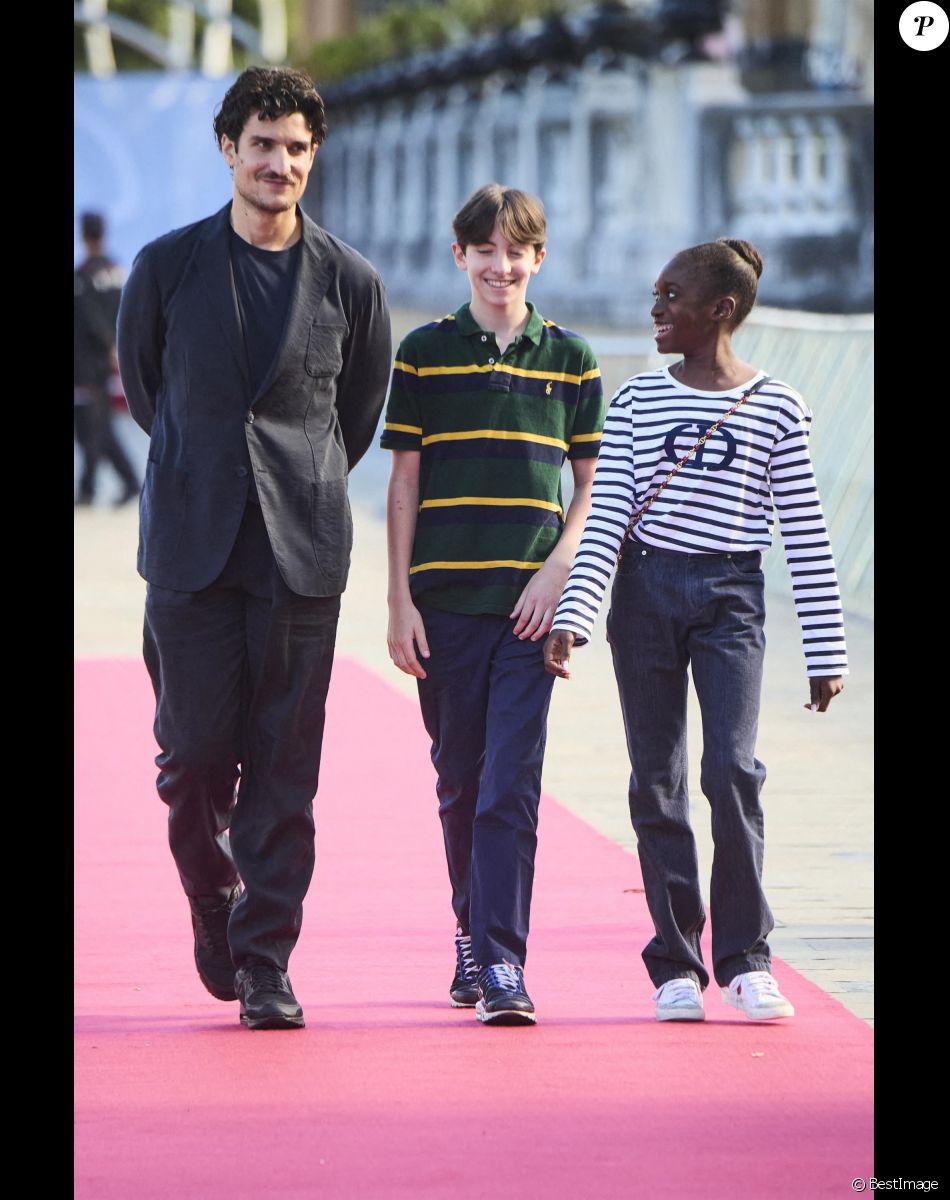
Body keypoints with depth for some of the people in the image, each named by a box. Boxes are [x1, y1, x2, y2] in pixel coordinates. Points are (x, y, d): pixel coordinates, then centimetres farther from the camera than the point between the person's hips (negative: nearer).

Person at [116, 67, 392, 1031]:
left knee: (285, 769, -2)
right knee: (195, 751, 0)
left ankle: (265, 964, 4)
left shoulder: (350, 283, 3)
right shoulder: (168, 266, 2)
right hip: (191, 546, 0)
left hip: (300, 548, 0)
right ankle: (213, 897, 29)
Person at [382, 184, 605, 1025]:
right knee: (460, 782, 10)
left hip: (530, 603, -1)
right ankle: (471, 934, 26)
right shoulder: (425, 355, 4)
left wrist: (558, 569, -6)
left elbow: (591, 484, 10)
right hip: (445, 600, 1)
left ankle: (503, 963, -12)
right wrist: (400, 600, 0)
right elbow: (404, 483, 5)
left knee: (512, 787, -9)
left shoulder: (570, 360, 6)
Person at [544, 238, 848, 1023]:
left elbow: (807, 539, 2)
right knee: (658, 781, 2)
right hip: (645, 593, 2)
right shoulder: (636, 403, 6)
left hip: (731, 601, -2)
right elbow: (605, 518, 1)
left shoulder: (777, 410, 1)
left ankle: (746, 958, -5)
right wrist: (572, 618, -11)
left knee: (732, 768, -15)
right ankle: (677, 965, 9)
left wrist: (825, 654, 1)